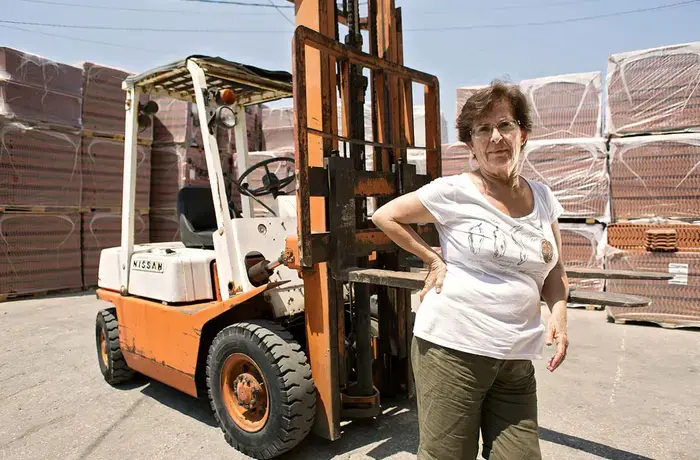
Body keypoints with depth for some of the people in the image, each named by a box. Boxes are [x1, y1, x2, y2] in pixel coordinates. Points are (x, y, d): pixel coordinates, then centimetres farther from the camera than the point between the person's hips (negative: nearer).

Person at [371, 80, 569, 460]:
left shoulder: (543, 199, 9)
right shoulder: (454, 192, -7)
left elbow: (554, 275, 17)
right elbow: (384, 216, 1)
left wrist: (558, 314, -2)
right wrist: (433, 259, -3)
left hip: (516, 358, 5)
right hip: (451, 347, -4)